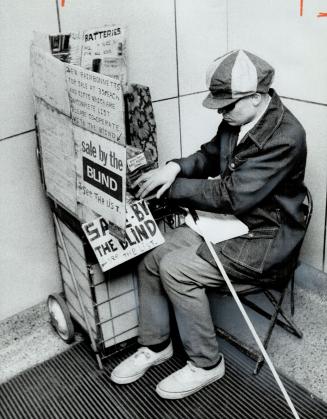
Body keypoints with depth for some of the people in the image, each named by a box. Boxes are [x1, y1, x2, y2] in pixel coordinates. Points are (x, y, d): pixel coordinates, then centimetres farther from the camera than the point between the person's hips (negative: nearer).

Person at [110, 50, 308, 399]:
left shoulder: (285, 137, -25)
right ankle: (155, 345, 17)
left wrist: (170, 186, -19)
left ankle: (206, 363, -1)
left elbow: (232, 196, -27)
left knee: (175, 268, -22)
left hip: (263, 240, -8)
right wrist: (176, 167, -8)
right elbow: (210, 156, 14)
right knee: (151, 261, -4)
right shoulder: (237, 119, -1)